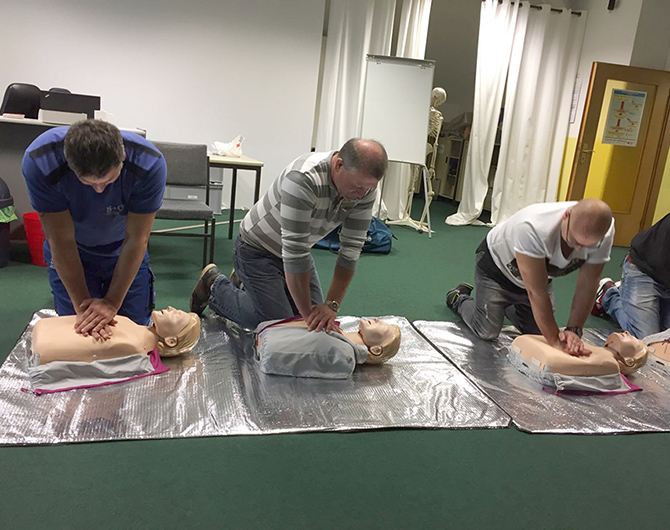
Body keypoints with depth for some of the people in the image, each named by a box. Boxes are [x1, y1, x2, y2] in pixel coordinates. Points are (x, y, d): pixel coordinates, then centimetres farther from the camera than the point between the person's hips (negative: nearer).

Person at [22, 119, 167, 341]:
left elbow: (136, 239, -24)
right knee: (76, 329, -1)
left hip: (123, 254, 0)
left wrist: (112, 302, -23)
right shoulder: (40, 162, -32)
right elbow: (62, 241, -25)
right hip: (71, 256, 0)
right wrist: (83, 305, -25)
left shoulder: (149, 164, -33)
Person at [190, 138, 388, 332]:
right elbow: (295, 251, -36)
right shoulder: (304, 179, -38)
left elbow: (352, 246, -15)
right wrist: (306, 312, -31)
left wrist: (332, 305, -21)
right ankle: (215, 285, 14)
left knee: (319, 319, 9)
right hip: (257, 250, -7)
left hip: (295, 250, 7)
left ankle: (247, 283, 28)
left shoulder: (364, 186, -17)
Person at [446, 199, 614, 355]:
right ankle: (459, 299, 22)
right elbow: (536, 292, -39)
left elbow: (587, 286, -18)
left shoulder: (604, 235, -27)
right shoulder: (533, 228, -44)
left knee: (539, 331, 6)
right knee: (487, 333, -9)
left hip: (539, 271, 6)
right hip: (497, 266, -5)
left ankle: (506, 306, 35)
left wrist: (573, 330, -25)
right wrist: (555, 340, -34)